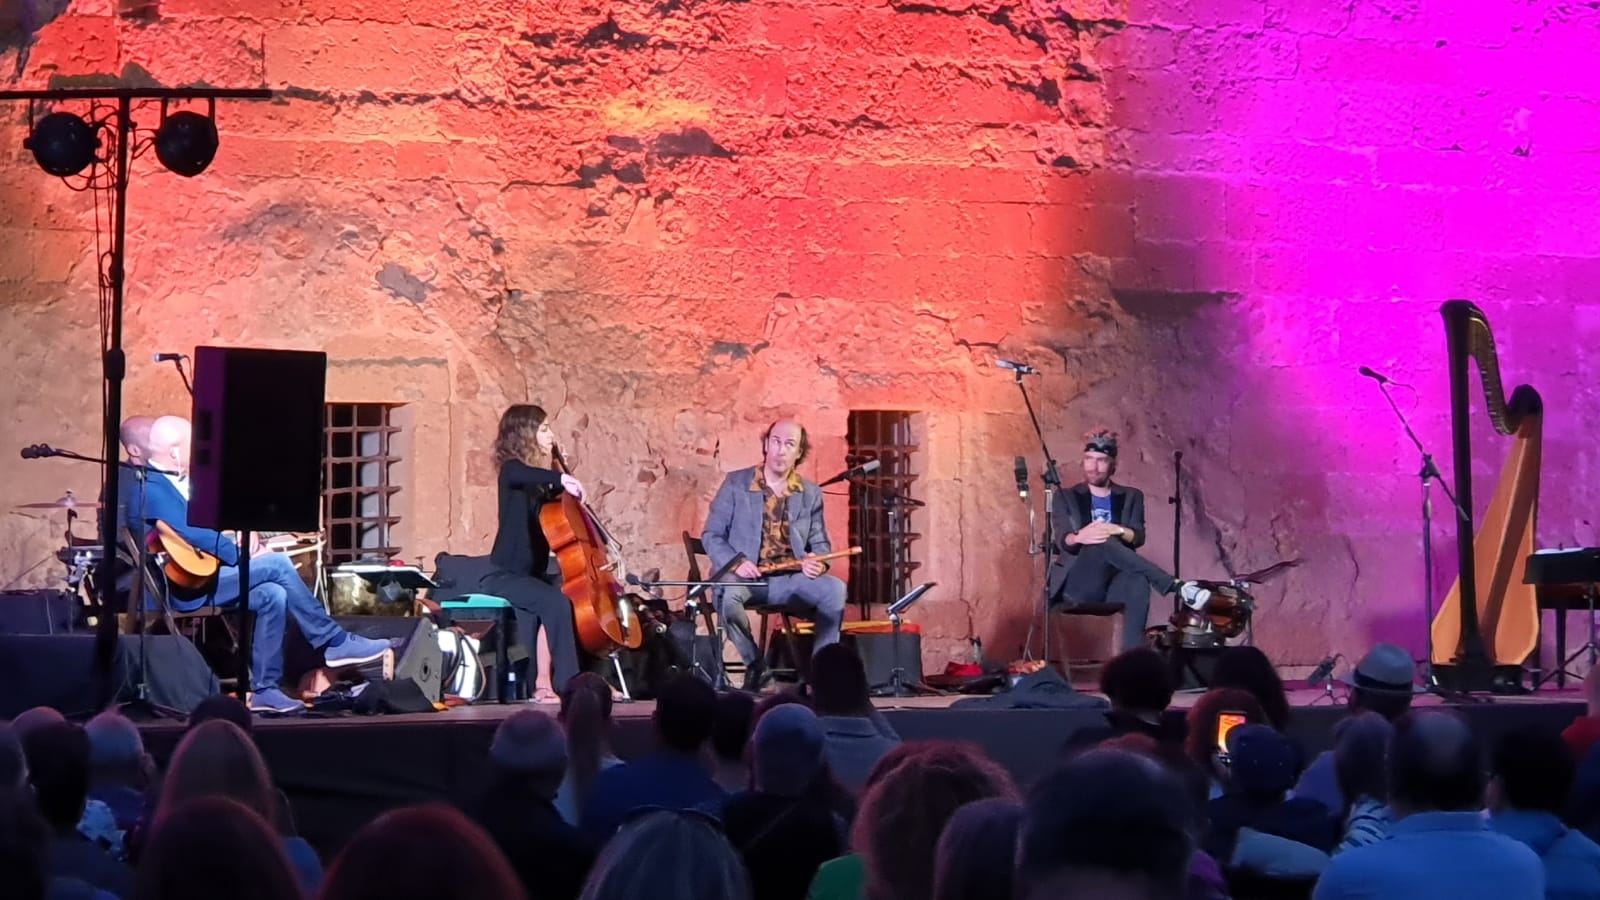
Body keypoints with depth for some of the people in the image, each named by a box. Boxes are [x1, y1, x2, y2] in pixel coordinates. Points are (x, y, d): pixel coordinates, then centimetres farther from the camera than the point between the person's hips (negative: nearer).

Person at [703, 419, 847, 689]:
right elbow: (711, 535, 2)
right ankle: (755, 665, -14)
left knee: (835, 589, -27)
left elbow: (820, 543, 14)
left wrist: (818, 562, -12)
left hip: (791, 578, 2)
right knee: (728, 593, -38)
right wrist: (735, 562, -18)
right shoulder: (735, 483, 3)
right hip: (747, 576, -2)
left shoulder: (811, 493, 12)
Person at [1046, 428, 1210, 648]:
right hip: (1076, 585, -1)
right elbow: (1063, 539, -5)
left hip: (1114, 583, 1)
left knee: (1138, 581, -37)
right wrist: (1079, 537, -31)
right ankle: (1177, 587, -40)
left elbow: (1138, 537, 0)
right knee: (1103, 544, -34)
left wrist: (1118, 531, -25)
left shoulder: (1131, 497, 17)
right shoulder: (1066, 498, 13)